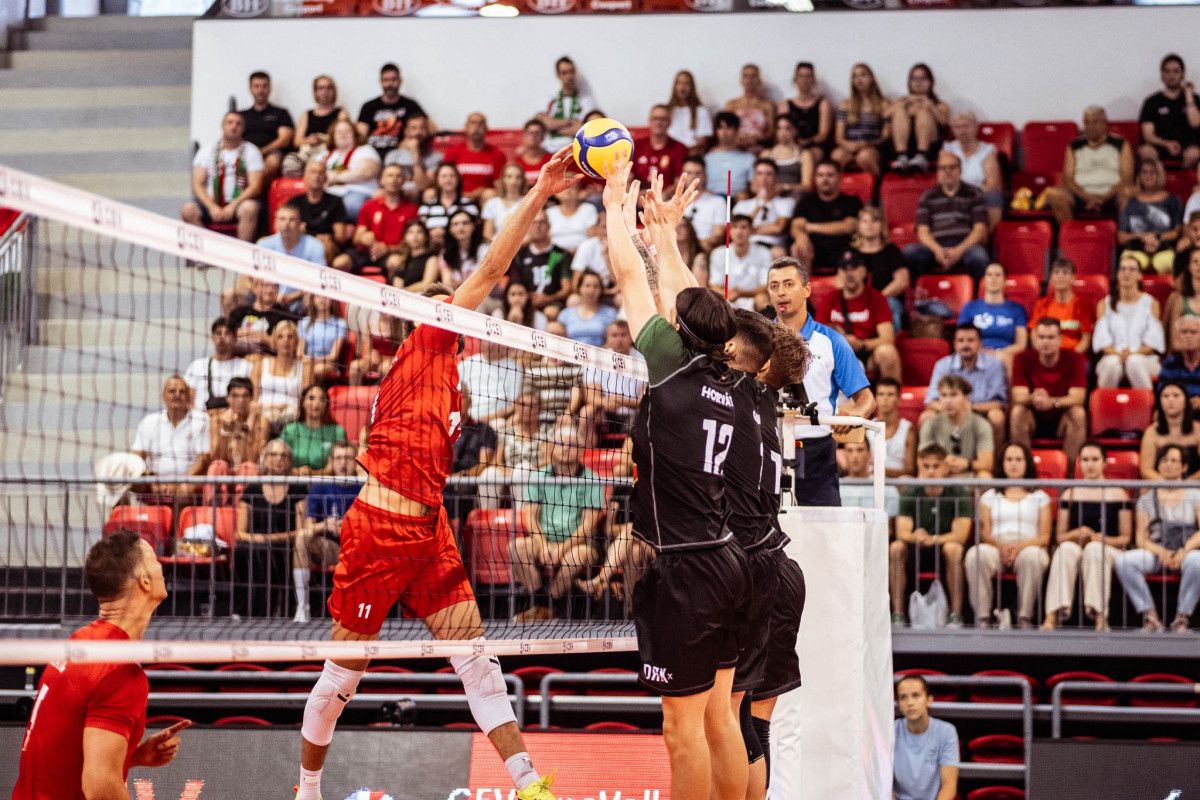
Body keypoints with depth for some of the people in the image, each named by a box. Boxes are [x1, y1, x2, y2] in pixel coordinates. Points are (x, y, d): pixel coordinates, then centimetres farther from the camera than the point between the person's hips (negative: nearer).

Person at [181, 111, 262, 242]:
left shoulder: (251, 151, 7)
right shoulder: (207, 150, 11)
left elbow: (255, 186, -2)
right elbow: (197, 185, 3)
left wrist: (233, 206, -17)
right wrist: (212, 207, -15)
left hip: (239, 203, -1)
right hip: (211, 201, 1)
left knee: (250, 208, -35)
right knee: (188, 210, -28)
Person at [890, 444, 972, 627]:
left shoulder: (959, 493, -8)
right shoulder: (909, 493, -2)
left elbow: (960, 535, -17)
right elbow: (902, 533, -12)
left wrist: (932, 540, -34)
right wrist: (916, 537, -37)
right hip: (917, 553, 2)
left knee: (953, 549, -35)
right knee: (895, 548, -28)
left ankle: (956, 615, -29)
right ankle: (898, 614, -25)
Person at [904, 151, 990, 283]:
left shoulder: (974, 194, 14)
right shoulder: (928, 197, 19)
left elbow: (980, 229, 4)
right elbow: (923, 231, 9)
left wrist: (959, 251, -14)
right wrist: (937, 249, -14)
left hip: (965, 246, -2)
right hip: (936, 246, 2)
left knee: (978, 256, -38)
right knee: (909, 252, -30)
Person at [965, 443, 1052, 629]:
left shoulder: (1039, 497, 20)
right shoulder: (990, 496, 24)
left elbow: (1044, 537, 8)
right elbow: (984, 533, 11)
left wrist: (1020, 546, -13)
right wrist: (1000, 545, -13)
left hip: (1027, 548, -1)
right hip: (996, 549, 1)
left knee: (1032, 556, -39)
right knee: (975, 555, -34)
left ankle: (1025, 617, -33)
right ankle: (982, 617, -34)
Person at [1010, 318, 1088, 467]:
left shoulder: (1074, 359, -13)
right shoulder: (1023, 359, -11)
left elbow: (1077, 398, -21)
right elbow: (1018, 397, -18)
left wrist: (1052, 402, -41)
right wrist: (1033, 398, -43)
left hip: (1062, 419, 0)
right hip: (1033, 418, 0)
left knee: (1078, 413, -31)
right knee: (1018, 412, -30)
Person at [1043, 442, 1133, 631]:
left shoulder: (1118, 495, 10)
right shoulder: (1070, 495, 16)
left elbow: (1126, 538, 6)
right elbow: (1060, 536, 12)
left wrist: (1104, 539, -14)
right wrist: (1077, 533, -10)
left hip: (1110, 550, -2)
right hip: (1076, 548, 2)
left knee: (1094, 548, -37)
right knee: (1067, 548, -35)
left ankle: (1099, 615, -48)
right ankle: (1053, 615, -50)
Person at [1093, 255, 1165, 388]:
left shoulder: (1150, 303, 11)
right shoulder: (1105, 304, 14)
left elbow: (1153, 341, 2)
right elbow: (1102, 339, 4)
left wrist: (1133, 354, -16)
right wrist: (1118, 354, -17)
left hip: (1144, 358, -1)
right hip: (1113, 356, 1)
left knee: (1134, 362, -37)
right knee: (1112, 363, -36)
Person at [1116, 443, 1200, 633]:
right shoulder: (1147, 500, 17)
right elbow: (1141, 538, 7)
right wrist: (1161, 552, -14)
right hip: (1156, 551, 2)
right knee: (1124, 561, -30)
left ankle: (1182, 618, -28)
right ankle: (1150, 617, -27)